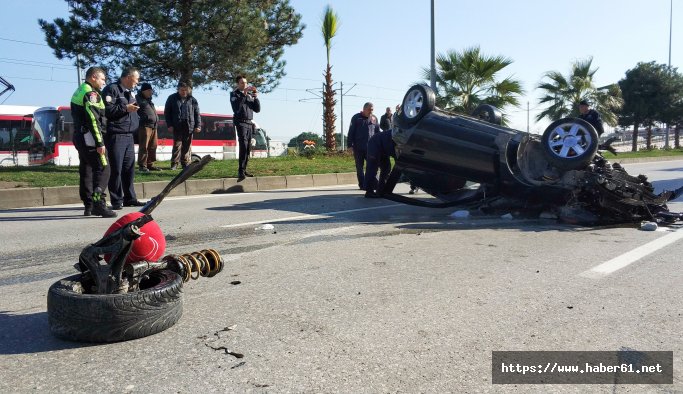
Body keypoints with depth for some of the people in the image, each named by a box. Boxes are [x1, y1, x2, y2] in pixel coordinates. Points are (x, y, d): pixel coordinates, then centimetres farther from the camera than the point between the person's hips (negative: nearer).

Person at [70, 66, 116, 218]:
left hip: (79, 137, 11)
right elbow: (93, 120, -19)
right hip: (90, 138, -11)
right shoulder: (91, 94, -11)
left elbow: (78, 117, 20)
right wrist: (100, 143, -20)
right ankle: (99, 203, -18)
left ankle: (88, 205, 16)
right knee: (102, 169, -12)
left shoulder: (78, 93, 21)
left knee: (86, 171, 11)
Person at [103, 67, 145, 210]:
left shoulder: (130, 92, 22)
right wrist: (125, 108, -16)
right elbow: (107, 109, -17)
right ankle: (117, 200, 0)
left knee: (129, 168, 10)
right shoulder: (112, 89, -6)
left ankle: (130, 198, 16)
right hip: (116, 135, -8)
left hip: (129, 136, 8)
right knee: (116, 169, -5)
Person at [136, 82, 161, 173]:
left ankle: (150, 164, 15)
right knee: (144, 147, -7)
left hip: (154, 126, 8)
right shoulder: (138, 99, 1)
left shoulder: (149, 100, 26)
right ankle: (142, 165, -4)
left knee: (153, 146, 8)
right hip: (145, 125, -8)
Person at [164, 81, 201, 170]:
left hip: (189, 127, 1)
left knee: (187, 146, 5)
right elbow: (167, 112, 7)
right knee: (177, 145, -4)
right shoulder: (172, 98, 6)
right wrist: (169, 125, -2)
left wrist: (198, 125, 1)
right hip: (177, 126, -1)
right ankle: (174, 163, 2)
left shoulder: (192, 100, 9)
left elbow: (197, 114, 10)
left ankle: (185, 163, 13)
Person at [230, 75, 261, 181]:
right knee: (243, 146, -18)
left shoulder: (250, 95, 17)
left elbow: (257, 109, 13)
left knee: (248, 148, 2)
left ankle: (244, 170, 8)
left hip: (249, 123, 6)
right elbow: (236, 107, -16)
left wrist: (256, 98, -2)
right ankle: (240, 171, -22)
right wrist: (244, 94, -21)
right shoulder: (234, 94, 3)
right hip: (241, 122, -6)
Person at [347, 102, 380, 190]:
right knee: (359, 167, 3)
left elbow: (377, 132, 15)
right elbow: (351, 132, 0)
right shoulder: (356, 118, 2)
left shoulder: (374, 118, 10)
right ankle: (362, 185, 9)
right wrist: (350, 144, -6)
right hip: (358, 147, -2)